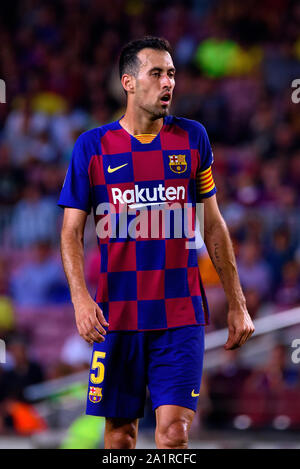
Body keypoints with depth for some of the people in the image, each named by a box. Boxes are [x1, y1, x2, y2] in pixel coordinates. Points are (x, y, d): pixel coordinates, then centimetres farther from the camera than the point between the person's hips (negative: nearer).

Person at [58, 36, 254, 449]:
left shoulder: (192, 138, 5)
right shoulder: (93, 146, 0)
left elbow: (213, 225, 11)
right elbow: (72, 233, 0)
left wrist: (237, 304, 9)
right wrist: (80, 298, -17)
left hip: (181, 314, 0)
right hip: (117, 315, 0)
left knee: (174, 431, -11)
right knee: (120, 432, 6)